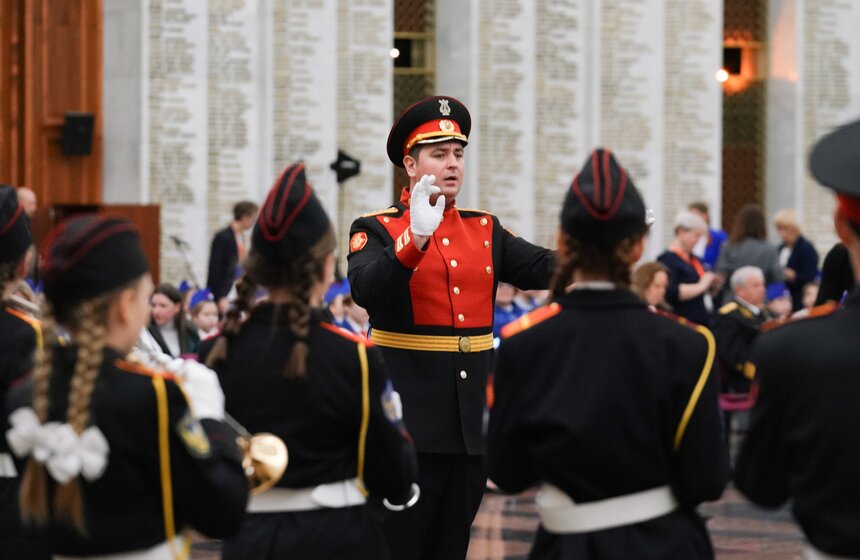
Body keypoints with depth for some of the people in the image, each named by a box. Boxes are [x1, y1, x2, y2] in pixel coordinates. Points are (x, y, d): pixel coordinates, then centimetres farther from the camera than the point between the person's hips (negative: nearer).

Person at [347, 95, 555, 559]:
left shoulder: (484, 229, 12)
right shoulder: (376, 229, -3)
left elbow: (544, 269, 0)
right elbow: (366, 291, -22)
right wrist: (417, 237, -36)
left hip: (473, 417, 5)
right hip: (409, 415, -5)